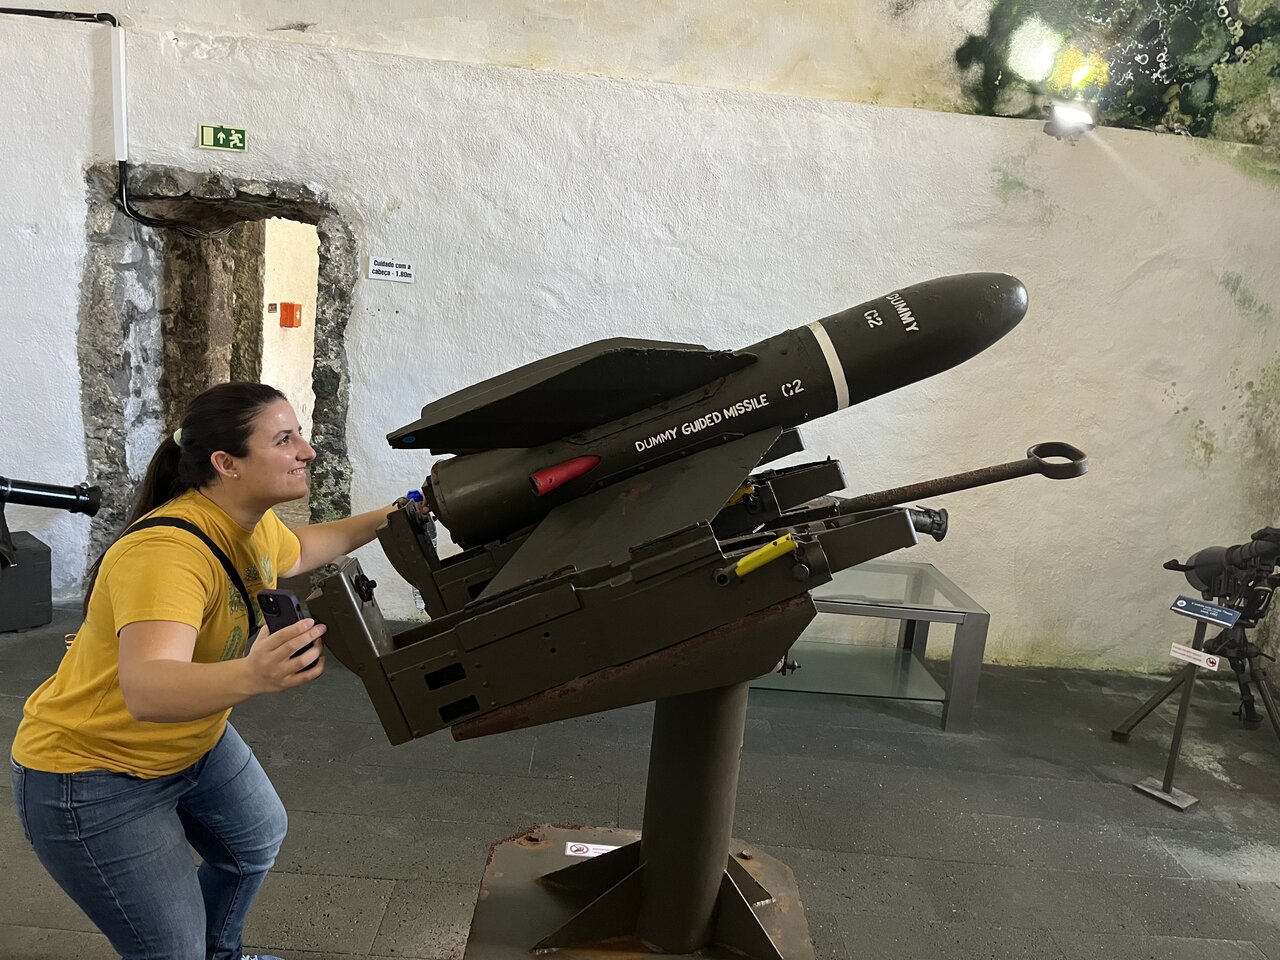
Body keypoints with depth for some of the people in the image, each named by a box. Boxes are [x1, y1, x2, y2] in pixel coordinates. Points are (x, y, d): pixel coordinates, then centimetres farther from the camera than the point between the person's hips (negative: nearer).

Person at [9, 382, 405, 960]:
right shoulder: (165, 550, -36)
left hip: (193, 739, 9)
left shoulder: (253, 522, -9)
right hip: (93, 771, -8)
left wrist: (377, 522, 8)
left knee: (258, 841, 26)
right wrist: (250, 676, -68)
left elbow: (293, 553, 16)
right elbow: (146, 691, -50)